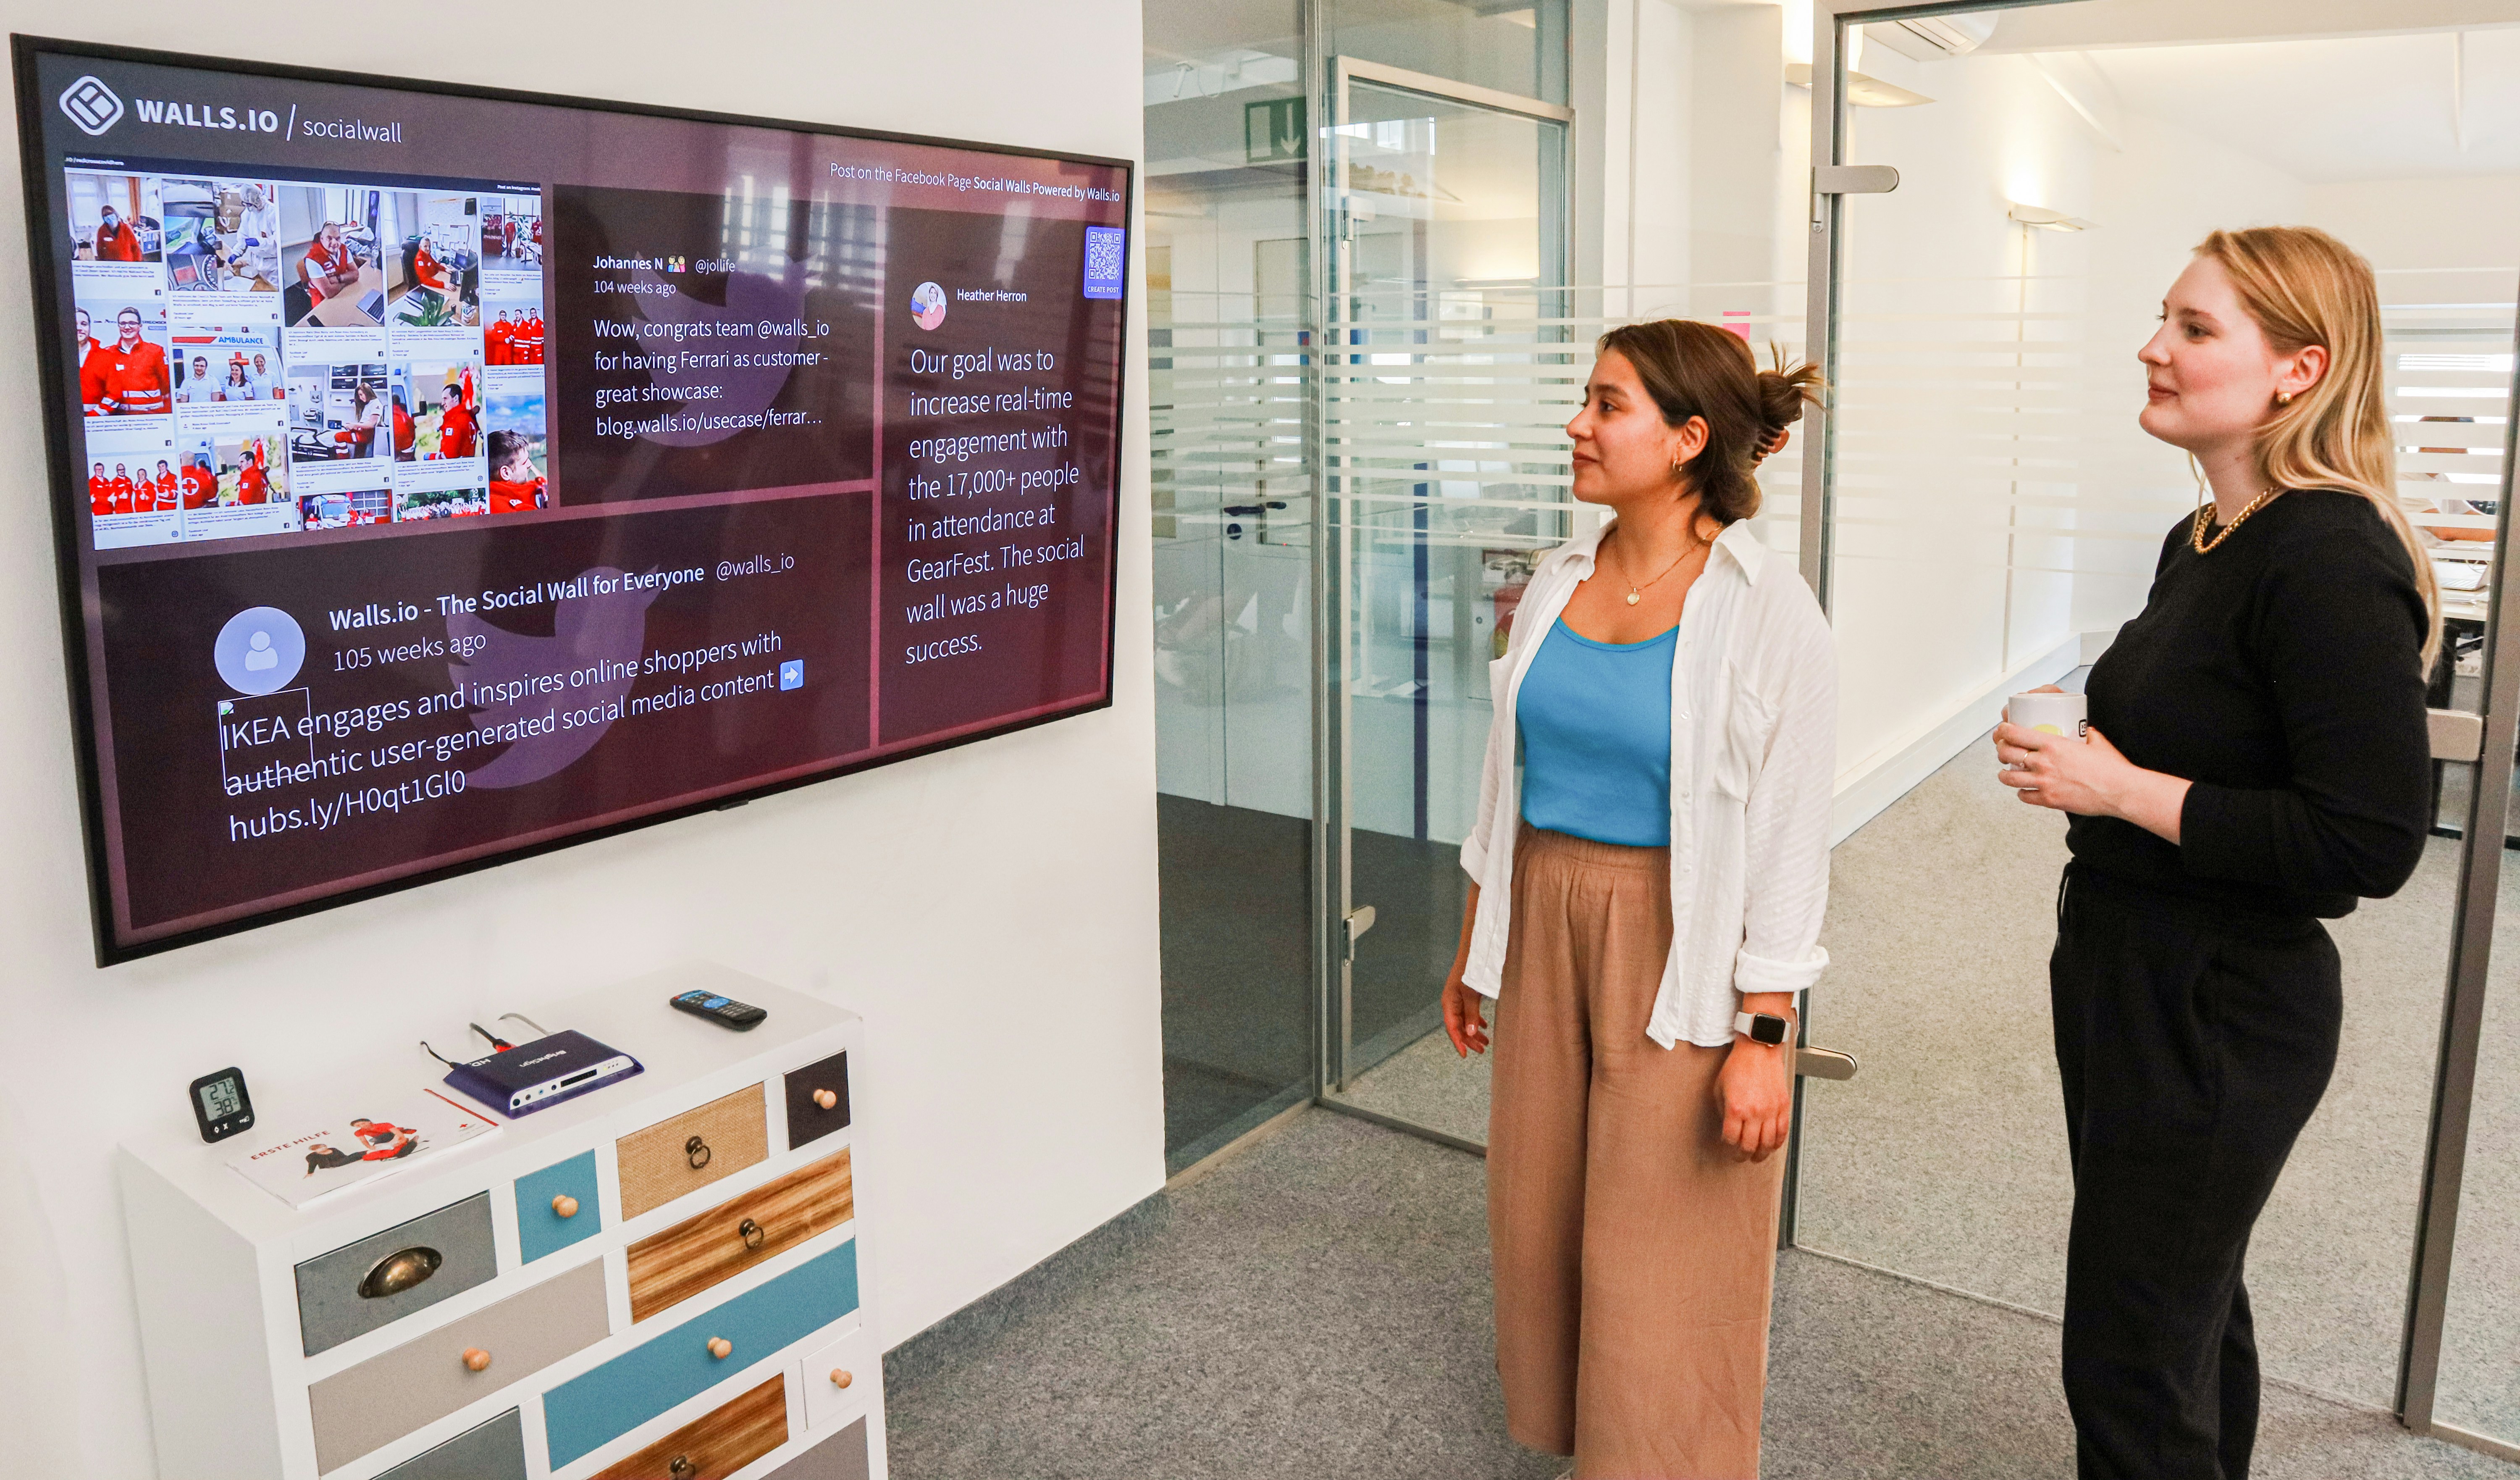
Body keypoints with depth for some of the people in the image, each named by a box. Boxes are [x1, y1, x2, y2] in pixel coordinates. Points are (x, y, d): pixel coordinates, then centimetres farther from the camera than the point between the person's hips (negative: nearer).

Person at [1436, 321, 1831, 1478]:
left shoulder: (1767, 612, -14)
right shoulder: (1560, 582, 3)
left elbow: (1790, 840, -13)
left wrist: (1764, 1035, -15)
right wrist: (1473, 948, 14)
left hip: (1678, 947, -6)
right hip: (1546, 926, 6)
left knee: (1661, 1258, 7)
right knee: (1541, 1214, 17)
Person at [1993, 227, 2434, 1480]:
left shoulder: (2329, 563, -22)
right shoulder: (2204, 539, 8)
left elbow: (2370, 843, -25)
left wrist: (2121, 788, -22)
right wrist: (2071, 743, 3)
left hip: (2217, 1012, -9)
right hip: (2130, 971, 9)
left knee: (2128, 1368, 2)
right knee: (2193, 1307, 25)